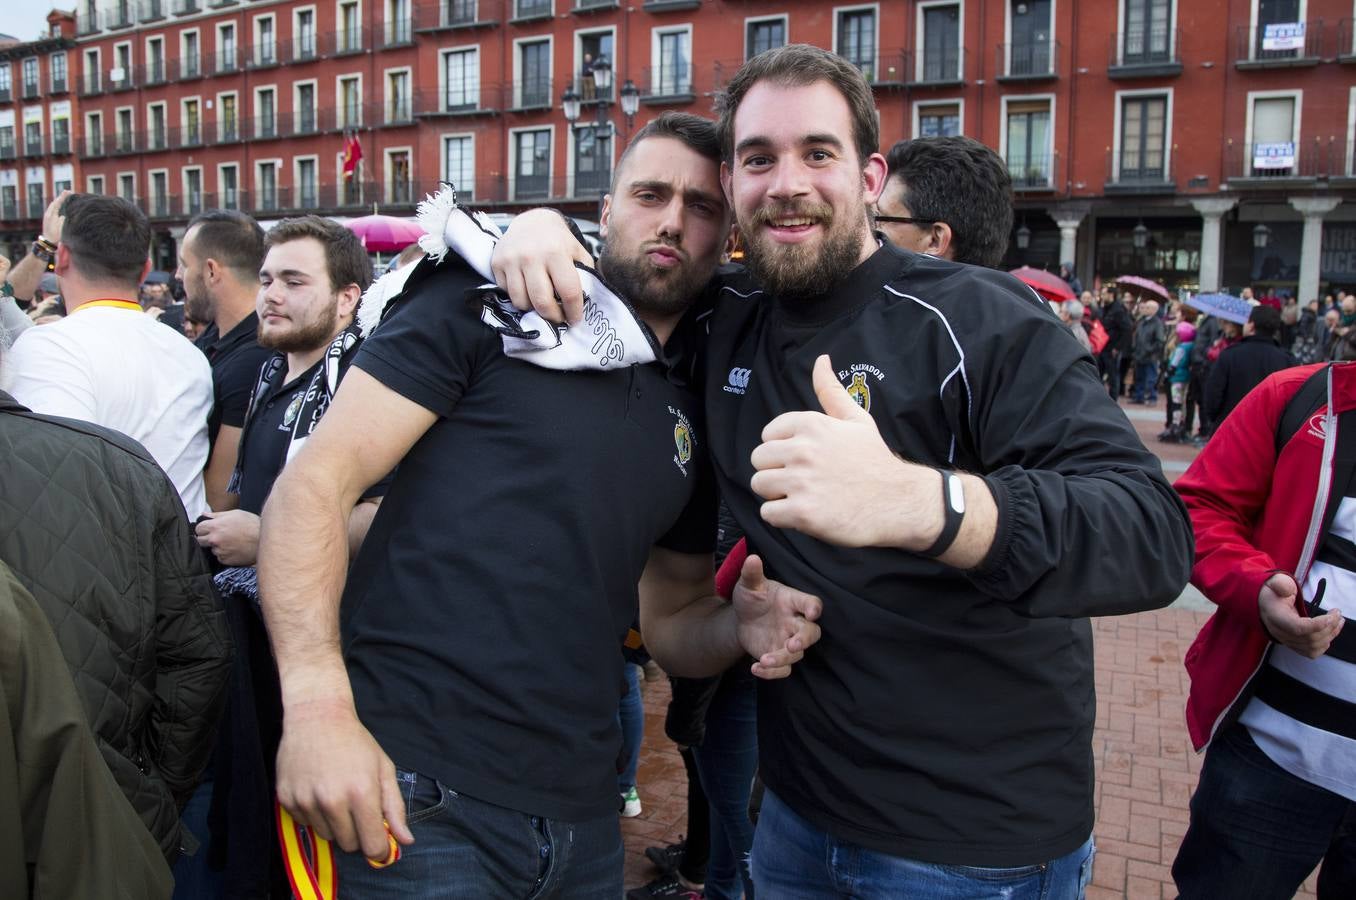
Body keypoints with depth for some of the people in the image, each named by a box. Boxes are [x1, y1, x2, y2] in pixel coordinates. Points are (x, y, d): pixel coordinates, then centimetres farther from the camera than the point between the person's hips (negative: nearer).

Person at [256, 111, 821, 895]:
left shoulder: (694, 414, 11)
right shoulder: (491, 302, -6)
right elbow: (314, 486, -11)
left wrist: (743, 628, -3)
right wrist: (318, 707, -22)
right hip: (417, 795, -5)